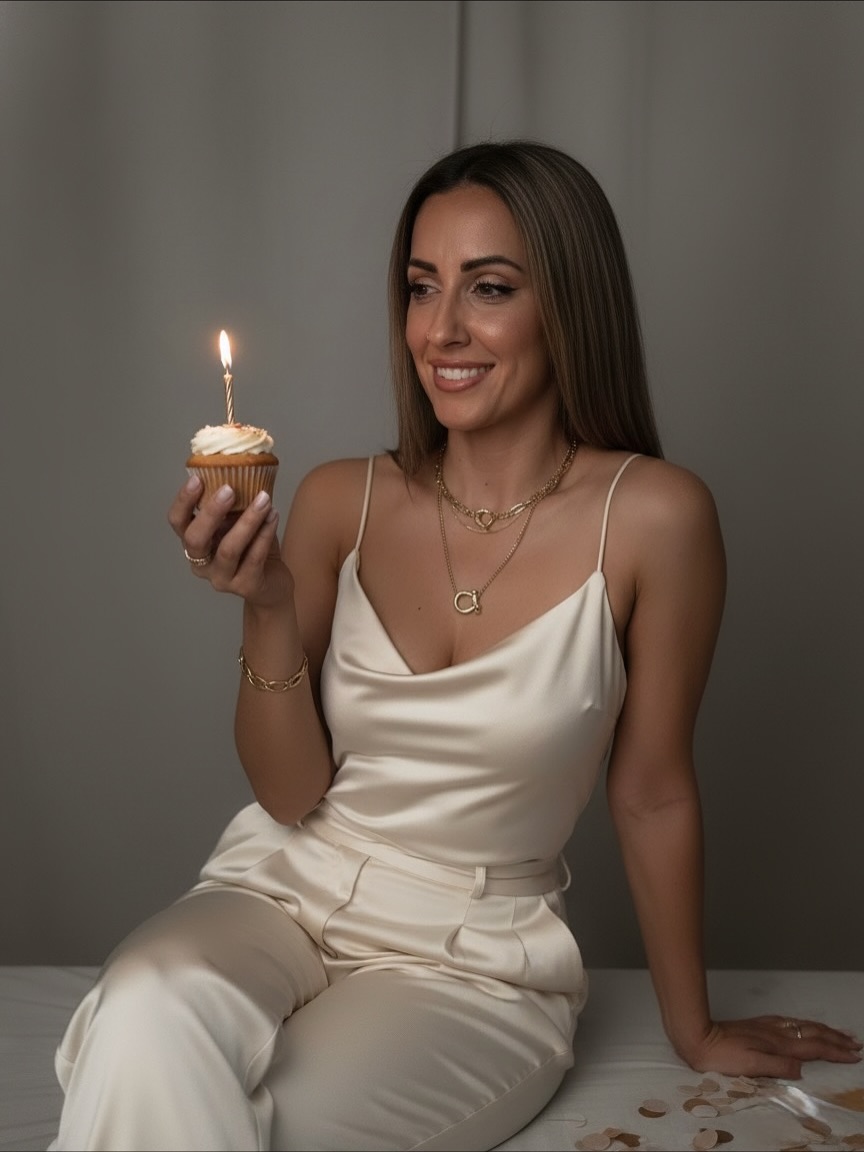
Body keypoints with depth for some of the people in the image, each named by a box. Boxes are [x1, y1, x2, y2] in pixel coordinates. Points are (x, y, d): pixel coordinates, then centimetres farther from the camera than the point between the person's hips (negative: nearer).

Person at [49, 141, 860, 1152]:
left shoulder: (650, 516, -14)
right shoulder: (339, 502, -4)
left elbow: (652, 795, -2)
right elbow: (292, 793, -2)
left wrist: (694, 1030, 9)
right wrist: (268, 608, -19)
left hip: (479, 962, -1)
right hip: (284, 890, 2)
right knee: (144, 1015, -31)